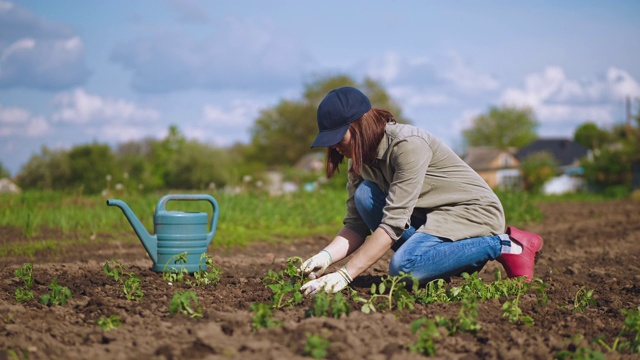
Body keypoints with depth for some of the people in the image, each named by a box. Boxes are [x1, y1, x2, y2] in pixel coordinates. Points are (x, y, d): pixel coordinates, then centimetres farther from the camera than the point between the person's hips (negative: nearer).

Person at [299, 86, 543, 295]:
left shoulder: (408, 145, -25)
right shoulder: (361, 159, 0)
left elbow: (393, 222, -31)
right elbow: (356, 225, -3)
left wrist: (344, 275, -34)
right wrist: (326, 256, -24)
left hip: (474, 213, -7)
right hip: (430, 216, 7)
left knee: (403, 267, -30)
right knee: (364, 195, -15)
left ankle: (503, 245, -11)